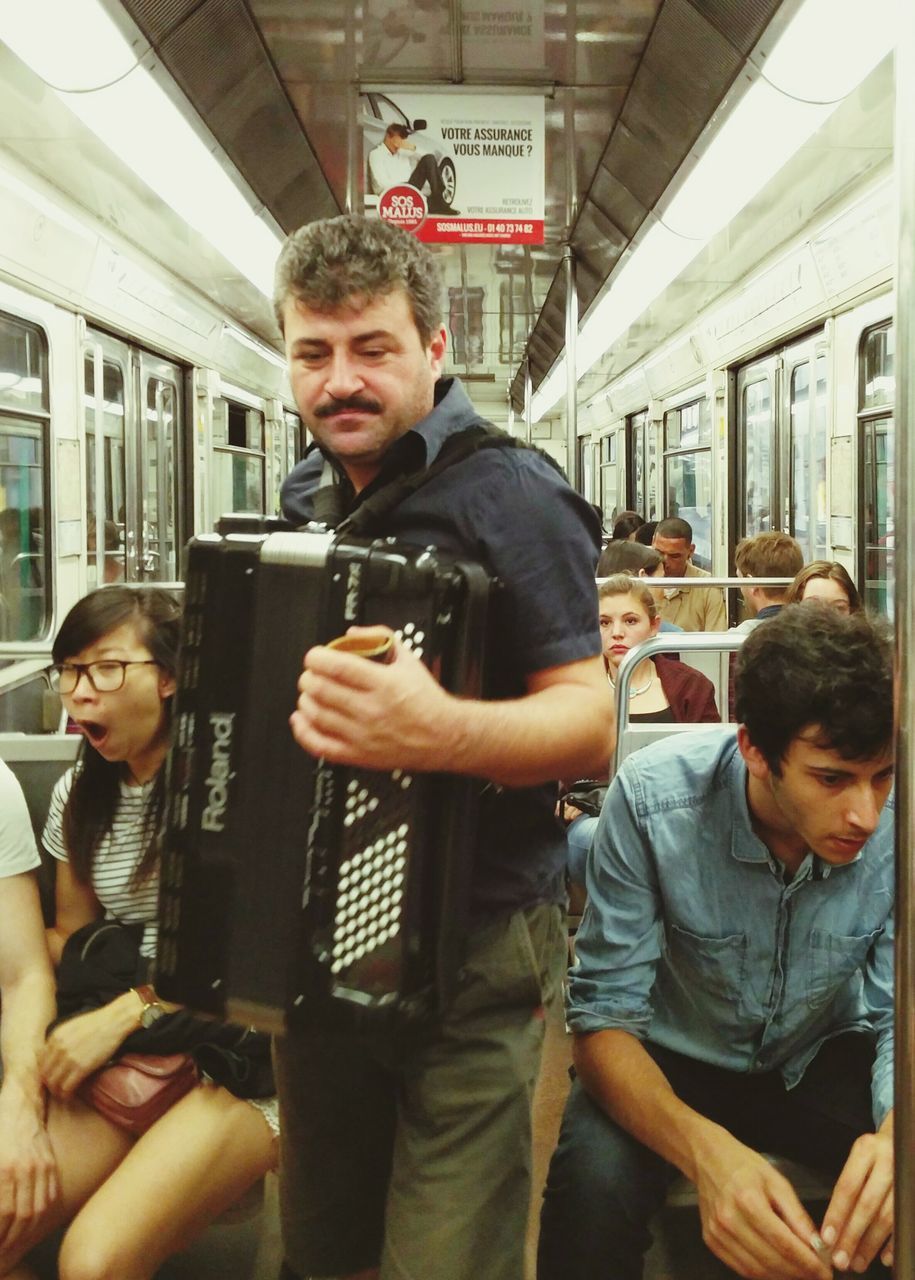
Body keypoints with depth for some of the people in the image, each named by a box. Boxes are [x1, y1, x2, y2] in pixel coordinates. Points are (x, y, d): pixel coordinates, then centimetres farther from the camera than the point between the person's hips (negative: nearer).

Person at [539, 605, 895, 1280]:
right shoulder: (652, 799, -27)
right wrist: (707, 1149, -44)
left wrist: (896, 1133, -40)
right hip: (673, 1064, -2)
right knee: (591, 1185, -32)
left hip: (823, 1060, 3)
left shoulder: (893, 818, -20)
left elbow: (899, 1015, -15)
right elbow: (606, 1014, -24)